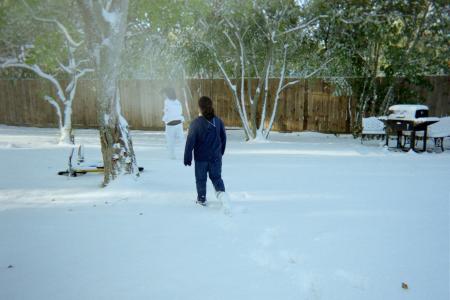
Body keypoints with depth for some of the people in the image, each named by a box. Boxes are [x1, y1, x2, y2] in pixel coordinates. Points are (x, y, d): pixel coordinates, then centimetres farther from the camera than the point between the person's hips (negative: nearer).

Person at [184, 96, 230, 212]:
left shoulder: (196, 123, -14)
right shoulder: (218, 121, -1)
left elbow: (190, 141, -13)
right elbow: (223, 138, 8)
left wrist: (187, 157, -3)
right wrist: (220, 152, 23)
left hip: (201, 157, -3)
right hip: (216, 157, 3)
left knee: (201, 179, 15)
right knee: (216, 177, 15)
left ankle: (201, 199, 28)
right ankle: (221, 192, -9)